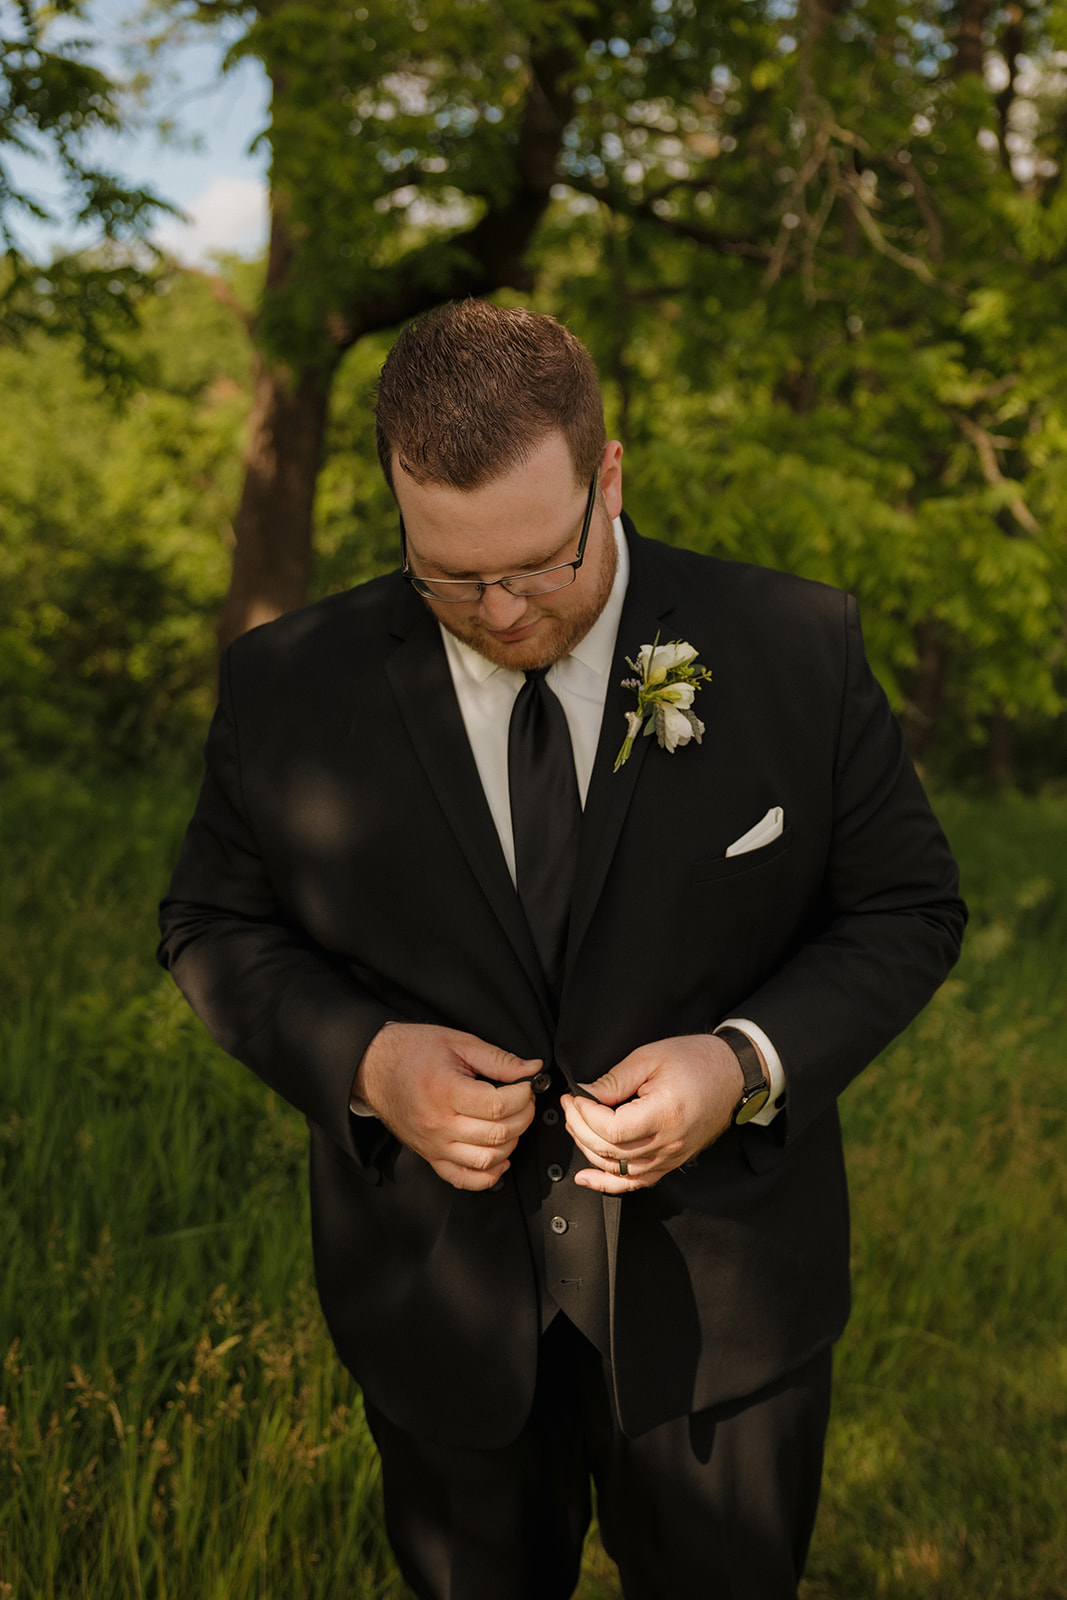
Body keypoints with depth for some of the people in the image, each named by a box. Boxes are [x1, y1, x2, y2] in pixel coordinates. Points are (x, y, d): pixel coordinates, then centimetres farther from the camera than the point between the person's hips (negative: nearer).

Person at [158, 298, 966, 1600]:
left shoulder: (796, 652, -13)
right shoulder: (286, 687, -11)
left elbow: (906, 907, -4)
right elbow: (215, 922, 0)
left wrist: (751, 1061, -22)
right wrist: (360, 1057, -19)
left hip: (720, 1293, 0)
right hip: (435, 1302, 1)